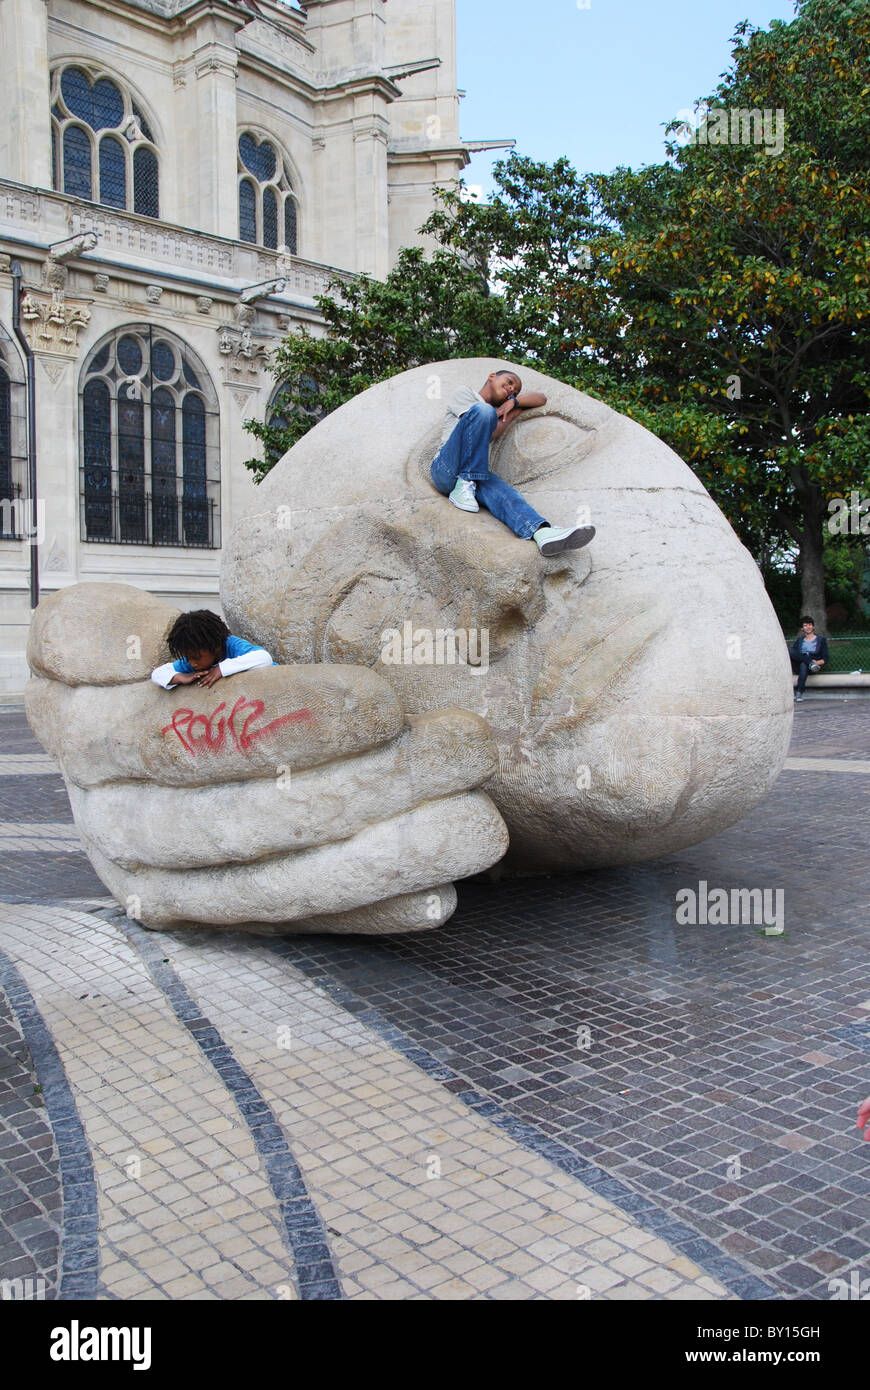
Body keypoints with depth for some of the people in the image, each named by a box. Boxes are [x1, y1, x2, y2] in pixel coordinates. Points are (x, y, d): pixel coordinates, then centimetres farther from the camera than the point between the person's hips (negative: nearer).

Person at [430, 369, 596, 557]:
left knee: (499, 488, -32)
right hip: (445, 469, -5)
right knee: (483, 411, -25)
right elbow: (490, 435, -1)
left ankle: (541, 531, -62)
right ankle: (464, 486, -27)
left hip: (477, 476, 5)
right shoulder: (465, 392, 14)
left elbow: (541, 399, 29)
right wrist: (514, 412, 11)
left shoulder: (499, 409, 34)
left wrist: (514, 401, 13)